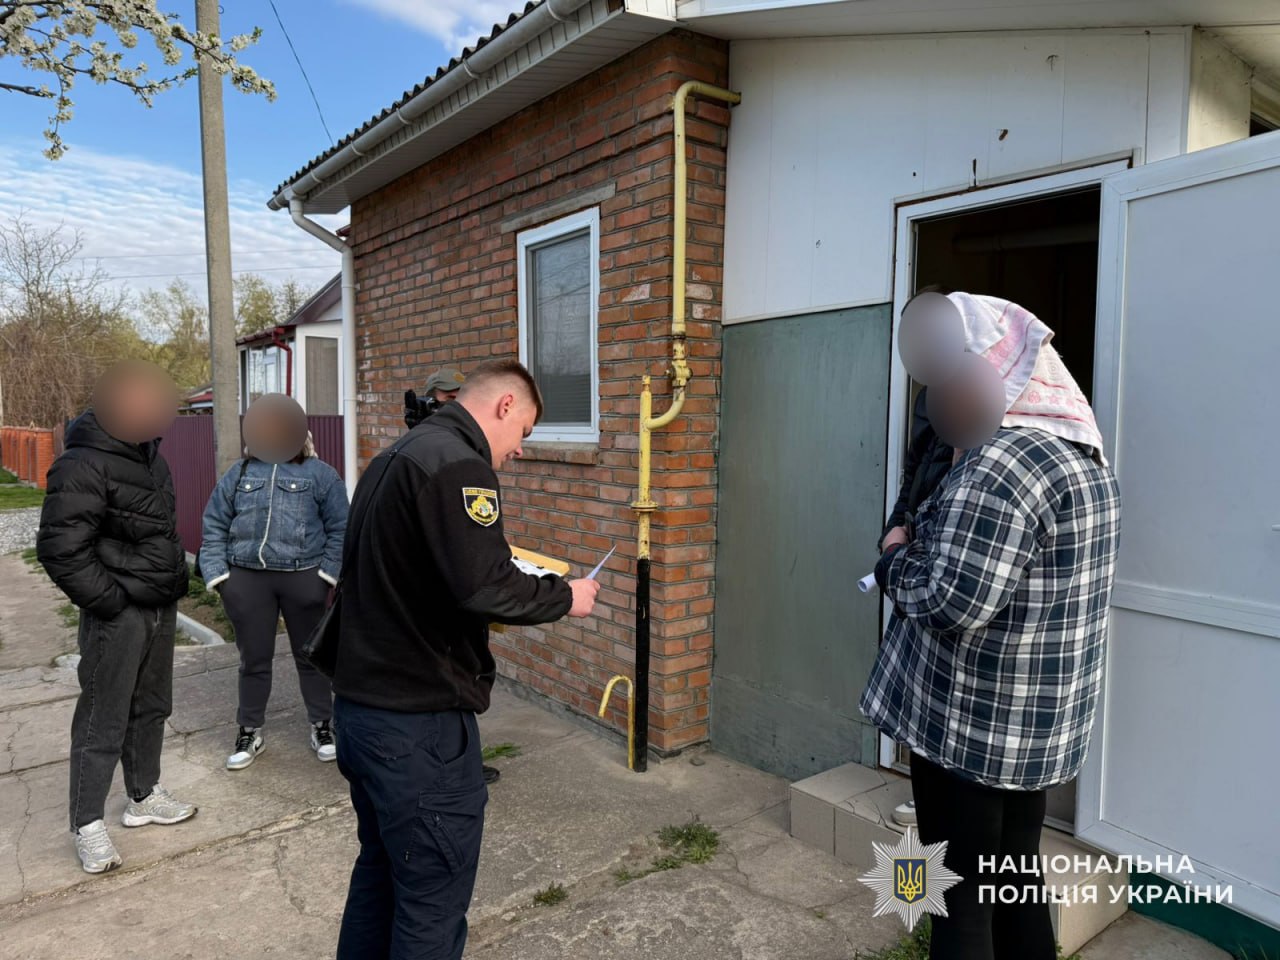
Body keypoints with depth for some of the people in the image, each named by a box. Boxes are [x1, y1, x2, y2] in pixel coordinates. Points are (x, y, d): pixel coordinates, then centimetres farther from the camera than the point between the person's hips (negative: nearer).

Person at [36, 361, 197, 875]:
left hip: (160, 606, 8)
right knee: (103, 719, 2)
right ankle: (88, 824, 17)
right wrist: (110, 602, -18)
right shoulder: (83, 466, -20)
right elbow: (59, 549, -21)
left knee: (151, 706, 18)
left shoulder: (145, 450, 8)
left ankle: (144, 796, 34)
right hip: (118, 615, -8)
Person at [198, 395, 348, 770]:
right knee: (254, 658, 13)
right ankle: (250, 732, 29)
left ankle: (322, 725, 26)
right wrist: (218, 575, 0)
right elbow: (214, 528, 9)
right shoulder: (238, 474, 10)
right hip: (247, 579, 2)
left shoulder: (320, 474, 1)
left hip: (304, 578, -2)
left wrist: (328, 574, -8)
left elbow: (339, 529, -1)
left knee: (310, 655, 11)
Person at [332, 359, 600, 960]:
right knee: (434, 901, 5)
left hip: (360, 704, 10)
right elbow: (484, 585, -27)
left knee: (380, 869, 24)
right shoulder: (458, 463, -17)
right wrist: (565, 596, -10)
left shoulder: (394, 457, 13)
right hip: (419, 720, -10)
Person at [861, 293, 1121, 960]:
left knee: (962, 897, 7)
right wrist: (926, 544, 8)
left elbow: (950, 604, -29)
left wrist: (896, 556, -10)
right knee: (1017, 879, 22)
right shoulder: (1082, 454, 9)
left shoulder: (1000, 461, -23)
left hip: (971, 728, -9)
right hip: (1043, 727, 9)